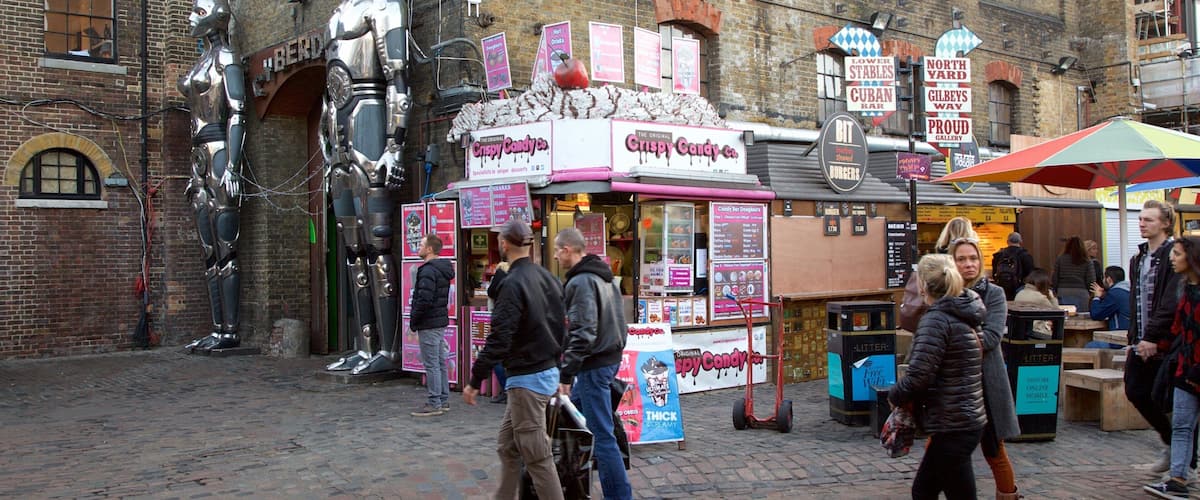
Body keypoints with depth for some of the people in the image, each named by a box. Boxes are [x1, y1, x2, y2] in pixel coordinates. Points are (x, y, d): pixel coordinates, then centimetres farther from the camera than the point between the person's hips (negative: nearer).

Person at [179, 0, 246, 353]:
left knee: (225, 250, -9)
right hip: (201, 158, 9)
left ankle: (231, 331, -7)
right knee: (211, 253, 6)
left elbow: (238, 114, -12)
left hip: (220, 154, -9)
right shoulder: (202, 63, 22)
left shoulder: (226, 58, -3)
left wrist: (232, 166, -20)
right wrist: (195, 171, 20)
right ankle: (218, 329, 9)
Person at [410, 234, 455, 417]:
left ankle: (434, 404, 0)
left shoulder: (428, 271, -18)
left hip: (428, 324, -10)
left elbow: (424, 299, -25)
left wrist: (413, 321, -13)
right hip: (441, 321, 10)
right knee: (440, 362, 14)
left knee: (431, 364, -5)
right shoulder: (443, 269, 13)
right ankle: (444, 400, 21)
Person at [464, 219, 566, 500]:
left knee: (537, 457, -3)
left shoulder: (514, 283, -17)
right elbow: (561, 326, 17)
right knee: (508, 447, 18)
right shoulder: (548, 278, 10)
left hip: (527, 378, -9)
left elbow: (498, 339, -21)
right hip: (548, 371, 9)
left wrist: (475, 381, -15)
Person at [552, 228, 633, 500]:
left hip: (593, 365, -10)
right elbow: (619, 323, 20)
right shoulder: (605, 277, 14)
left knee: (602, 436, -5)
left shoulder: (581, 282, -17)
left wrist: (565, 374, -23)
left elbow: (583, 333, -24)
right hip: (611, 358, 10)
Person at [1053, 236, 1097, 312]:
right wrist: (1090, 294, 12)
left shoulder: (1060, 259, 1)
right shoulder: (1086, 261, 0)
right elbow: (1091, 280, -3)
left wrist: (1055, 291, 13)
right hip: (1081, 294, 0)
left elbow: (1055, 278, 2)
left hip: (1063, 293, 0)